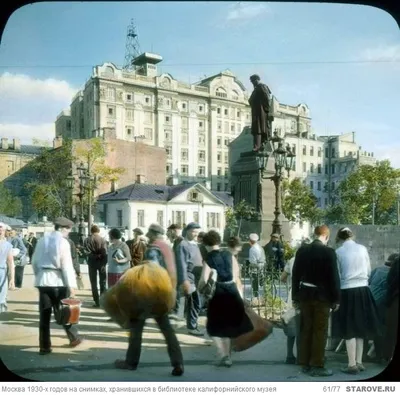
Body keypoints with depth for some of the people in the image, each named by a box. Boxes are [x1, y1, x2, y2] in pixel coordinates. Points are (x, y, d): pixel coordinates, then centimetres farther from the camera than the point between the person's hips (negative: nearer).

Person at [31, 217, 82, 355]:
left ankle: (44, 346, 9)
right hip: (58, 280, -4)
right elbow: (67, 265, -13)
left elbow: (34, 261, 12)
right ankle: (74, 338, 23)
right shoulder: (63, 242, -9)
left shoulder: (42, 240, 8)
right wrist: (71, 284, -13)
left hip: (43, 280, 4)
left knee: (44, 314, 6)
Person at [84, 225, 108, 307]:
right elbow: (105, 252, -13)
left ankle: (97, 302, 5)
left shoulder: (87, 240, -1)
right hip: (101, 262, 0)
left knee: (93, 283, 7)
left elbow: (87, 252, -7)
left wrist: (93, 255, 3)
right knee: (103, 281, 12)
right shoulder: (102, 240, -6)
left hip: (92, 262, 0)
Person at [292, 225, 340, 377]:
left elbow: (295, 274, 6)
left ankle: (305, 364, 19)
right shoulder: (329, 252, -12)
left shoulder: (302, 250, 2)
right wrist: (336, 299, -3)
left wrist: (295, 297, 13)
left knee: (305, 330, 12)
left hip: (304, 295, 5)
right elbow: (334, 277, -12)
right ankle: (317, 366, 6)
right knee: (320, 331, 3)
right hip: (322, 296, -5)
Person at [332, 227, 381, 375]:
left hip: (347, 291, -3)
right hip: (363, 290, 3)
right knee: (360, 327, 14)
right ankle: (359, 362, 21)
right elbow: (369, 271, 10)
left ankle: (352, 365, 7)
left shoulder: (338, 252, -6)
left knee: (349, 329, 4)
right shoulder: (362, 249, 2)